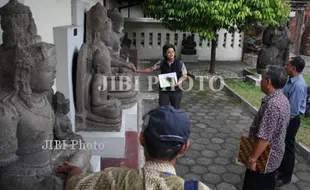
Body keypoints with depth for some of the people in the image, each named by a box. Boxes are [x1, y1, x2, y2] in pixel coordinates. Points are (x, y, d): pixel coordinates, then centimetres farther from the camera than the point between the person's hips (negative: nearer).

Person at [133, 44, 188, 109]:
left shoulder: (180, 63, -5)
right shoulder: (161, 63, 0)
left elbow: (184, 76, 2)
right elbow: (151, 69, 8)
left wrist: (178, 83, -16)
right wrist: (137, 70, 5)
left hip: (176, 91, -1)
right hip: (164, 91, 1)